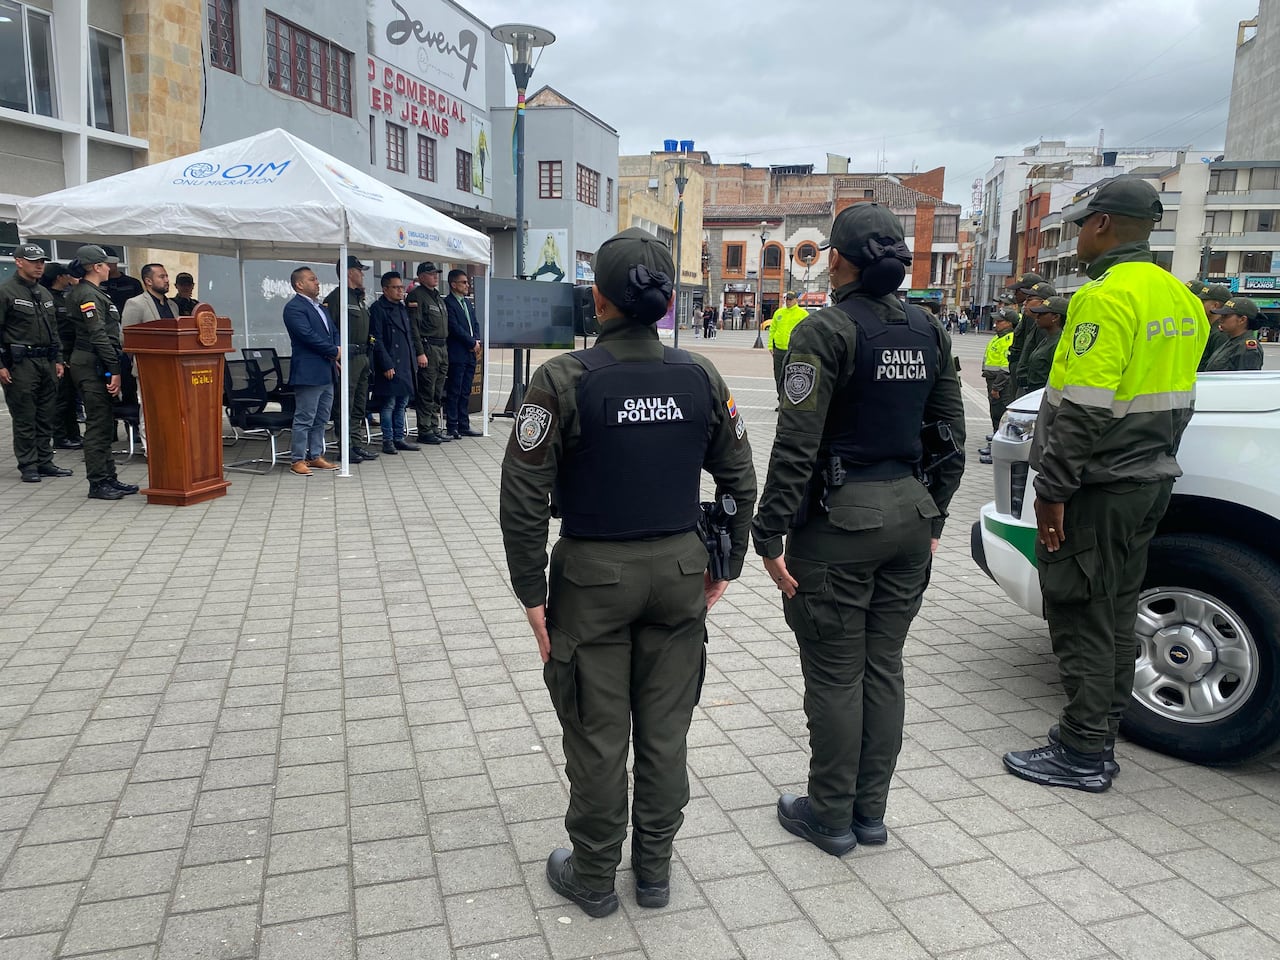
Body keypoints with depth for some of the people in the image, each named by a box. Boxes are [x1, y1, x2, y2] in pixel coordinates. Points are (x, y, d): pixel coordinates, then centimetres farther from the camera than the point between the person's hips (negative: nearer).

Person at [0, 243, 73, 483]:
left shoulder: (45, 294, 17)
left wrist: (58, 360, 16)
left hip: (46, 362, 7)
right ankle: (28, 466, 4)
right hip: (20, 363, -7)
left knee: (46, 416, 10)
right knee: (24, 418, -2)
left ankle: (45, 462, 18)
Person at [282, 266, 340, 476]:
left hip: (326, 372, 9)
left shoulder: (321, 307, 19)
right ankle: (298, 460, 2)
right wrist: (334, 351, -11)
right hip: (308, 372, -9)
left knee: (321, 419, 13)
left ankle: (316, 456, 22)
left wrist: (336, 358, 0)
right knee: (304, 419, -4)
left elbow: (334, 332, 18)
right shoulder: (294, 307, -10)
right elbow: (308, 335, -19)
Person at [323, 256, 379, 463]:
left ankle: (357, 444, 20)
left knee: (359, 405, 13)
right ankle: (346, 448, -1)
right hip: (347, 356, -9)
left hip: (362, 356, 9)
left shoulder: (359, 298, 20)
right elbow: (329, 328, -16)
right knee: (345, 405, -5)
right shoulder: (337, 297, -9)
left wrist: (367, 355, 18)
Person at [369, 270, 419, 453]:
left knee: (402, 404, 12)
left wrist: (416, 358, 14)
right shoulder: (378, 308, -7)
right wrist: (387, 365, -17)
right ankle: (388, 440, 5)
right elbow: (376, 340, -13)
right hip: (390, 366, -8)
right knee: (388, 405, -2)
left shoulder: (402, 308, 17)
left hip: (405, 365, 8)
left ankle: (399, 439, 19)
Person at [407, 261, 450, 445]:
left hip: (442, 348, 9)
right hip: (428, 348, -9)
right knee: (427, 393, -5)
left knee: (438, 394, 12)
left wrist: (445, 349, 17)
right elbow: (414, 326, -15)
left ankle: (434, 428, 19)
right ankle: (424, 431, 0)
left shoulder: (438, 296, 19)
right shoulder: (417, 295, -8)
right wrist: (420, 352, -20)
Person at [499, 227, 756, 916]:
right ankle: (655, 871, 32)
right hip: (679, 573, 4)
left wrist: (532, 592, -6)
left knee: (598, 738, 11)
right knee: (665, 732, 15)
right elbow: (740, 482, 5)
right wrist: (726, 566, 15)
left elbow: (524, 497, -14)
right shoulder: (700, 377, -2)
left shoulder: (565, 380, -14)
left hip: (594, 576, -3)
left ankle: (593, 879, 28)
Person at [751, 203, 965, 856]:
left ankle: (830, 817, 20)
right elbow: (950, 434, 11)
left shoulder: (827, 331, -13)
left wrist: (769, 535, -13)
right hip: (909, 513, 7)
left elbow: (796, 445, -18)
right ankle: (870, 811, 28)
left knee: (834, 675, 5)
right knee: (883, 667, 15)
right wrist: (932, 515, 19)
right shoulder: (927, 330, 8)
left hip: (841, 518, -7)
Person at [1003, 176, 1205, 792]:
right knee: (1115, 614, 16)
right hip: (1148, 482, 10)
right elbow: (1173, 399, 18)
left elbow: (1082, 410, -23)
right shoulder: (1180, 299, 13)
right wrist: (1152, 461, 22)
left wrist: (1052, 490, -19)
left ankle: (1082, 756, 7)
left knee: (1081, 620, -1)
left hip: (1097, 488, -10)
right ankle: (1099, 737, 27)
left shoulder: (1107, 297, -18)